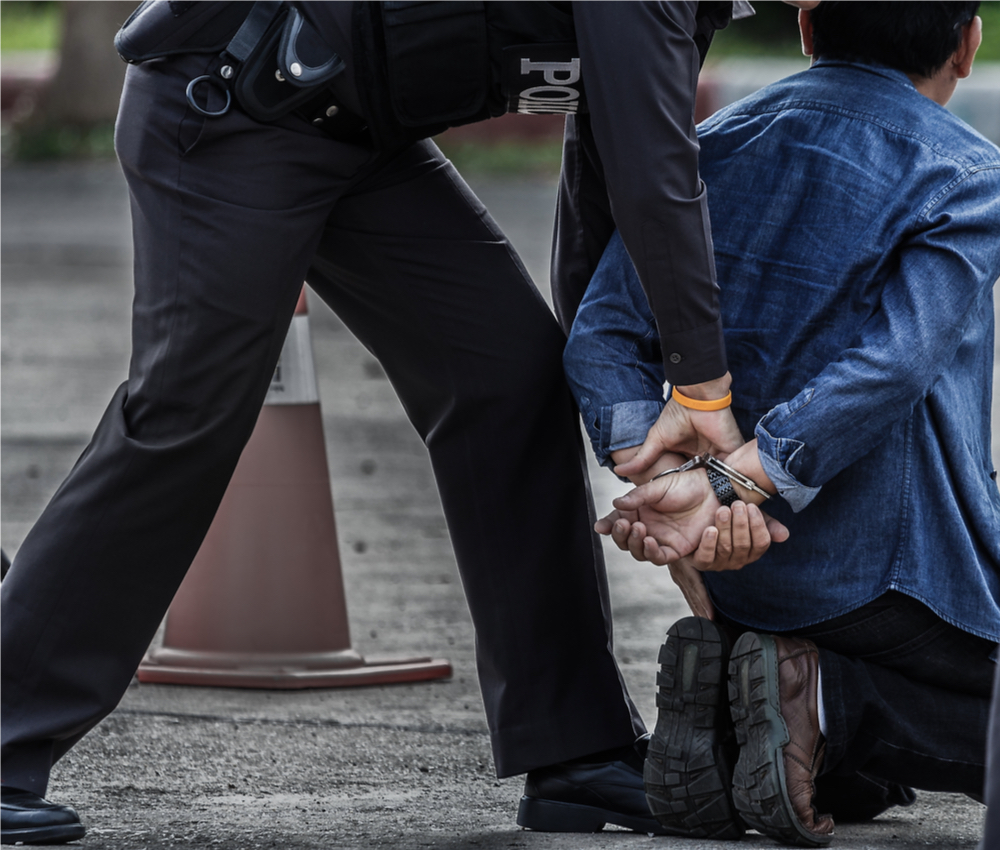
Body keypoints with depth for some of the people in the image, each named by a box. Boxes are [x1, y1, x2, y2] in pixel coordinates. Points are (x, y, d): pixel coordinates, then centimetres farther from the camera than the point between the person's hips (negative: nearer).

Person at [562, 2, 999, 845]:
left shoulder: (713, 149, 8)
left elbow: (605, 336, -5)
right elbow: (890, 367, -24)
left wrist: (654, 468, -19)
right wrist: (728, 484, -28)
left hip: (744, 579, 6)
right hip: (904, 578, -6)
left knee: (862, 777, 28)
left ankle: (720, 701, -3)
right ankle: (831, 704, -13)